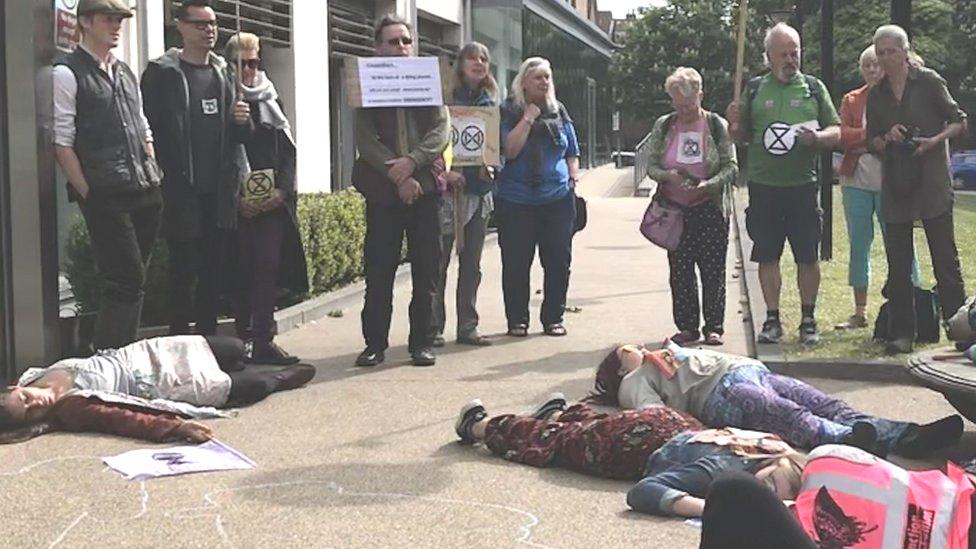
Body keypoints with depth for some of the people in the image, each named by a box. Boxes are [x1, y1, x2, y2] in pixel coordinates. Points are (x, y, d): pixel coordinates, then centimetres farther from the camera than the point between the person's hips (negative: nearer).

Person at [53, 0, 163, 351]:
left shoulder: (125, 73, 19)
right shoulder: (67, 74, -4)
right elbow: (61, 142, -8)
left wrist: (153, 179, 12)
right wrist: (89, 194, -11)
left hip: (145, 194, 7)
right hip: (106, 198, -7)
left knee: (132, 280, 9)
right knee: (127, 281, -11)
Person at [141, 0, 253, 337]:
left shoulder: (223, 73, 15)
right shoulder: (161, 73, 0)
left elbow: (241, 135, 19)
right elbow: (148, 127, -6)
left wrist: (243, 122, -4)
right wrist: (163, 177, -13)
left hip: (220, 191, 5)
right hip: (181, 191, -5)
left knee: (213, 271, 9)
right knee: (184, 270, -5)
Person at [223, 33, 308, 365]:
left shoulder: (270, 101, 14)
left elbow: (287, 151, 10)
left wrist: (281, 190, -5)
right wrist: (236, 198, -11)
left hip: (273, 200, 3)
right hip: (236, 203, -2)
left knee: (267, 266, -5)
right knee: (242, 269, -2)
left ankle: (263, 341, -3)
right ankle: (243, 336, 5)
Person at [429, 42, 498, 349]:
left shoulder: (490, 103, 13)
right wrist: (445, 171, -19)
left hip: (479, 189, 5)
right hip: (447, 187, -5)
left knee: (471, 265, 9)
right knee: (439, 263, -3)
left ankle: (468, 327, 16)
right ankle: (433, 327, 4)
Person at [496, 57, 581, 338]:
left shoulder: (559, 113, 11)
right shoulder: (509, 113, 0)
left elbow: (572, 154, 18)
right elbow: (510, 150, -13)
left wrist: (573, 181, 7)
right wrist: (528, 118, -13)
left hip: (558, 199, 3)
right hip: (516, 201, -3)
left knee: (558, 261, 5)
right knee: (516, 263, 1)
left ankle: (553, 318, 16)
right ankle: (517, 320, 12)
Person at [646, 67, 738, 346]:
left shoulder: (717, 125, -1)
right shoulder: (663, 126, 6)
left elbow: (731, 167, -3)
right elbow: (651, 166, 7)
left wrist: (709, 184, -20)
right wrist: (668, 175, -15)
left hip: (710, 210, -2)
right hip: (675, 211, 2)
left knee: (713, 270, 0)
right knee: (680, 270, 4)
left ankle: (714, 327, 10)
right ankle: (687, 326, 14)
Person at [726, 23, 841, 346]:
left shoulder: (814, 88, 8)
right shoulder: (754, 90, 10)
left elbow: (837, 132, 6)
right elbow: (741, 137, 13)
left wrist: (817, 137, -15)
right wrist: (734, 124, -9)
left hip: (802, 185, -1)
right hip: (763, 186, 1)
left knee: (808, 256, 2)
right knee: (767, 256, 4)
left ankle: (808, 320, 13)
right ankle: (772, 320, 13)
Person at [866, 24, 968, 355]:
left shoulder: (928, 82, -1)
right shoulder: (876, 95, 11)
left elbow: (959, 122, 1)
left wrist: (935, 140, -15)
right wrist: (888, 138, -8)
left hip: (932, 182, -4)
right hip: (895, 186, 4)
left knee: (945, 257, -4)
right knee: (898, 263, 4)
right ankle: (901, 333, 10)